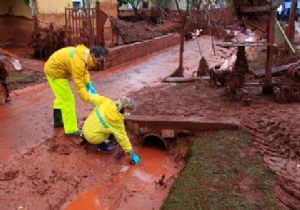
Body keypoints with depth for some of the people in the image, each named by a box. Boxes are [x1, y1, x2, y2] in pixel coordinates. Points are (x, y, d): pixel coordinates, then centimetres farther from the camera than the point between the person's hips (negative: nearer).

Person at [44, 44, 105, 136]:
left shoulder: (85, 53, -4)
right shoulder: (78, 61, -32)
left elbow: (84, 71, 1)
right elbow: (79, 84, -32)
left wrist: (89, 85, -13)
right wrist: (89, 99, -32)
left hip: (53, 68, 10)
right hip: (55, 71, -10)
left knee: (61, 97, 24)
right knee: (67, 100, -7)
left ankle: (58, 121, 40)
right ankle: (71, 129, 1)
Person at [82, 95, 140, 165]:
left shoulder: (106, 102, -12)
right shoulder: (117, 120, -24)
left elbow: (94, 98, 1)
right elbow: (122, 137, -19)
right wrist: (132, 154, -11)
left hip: (85, 128, 7)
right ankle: (102, 145, 2)